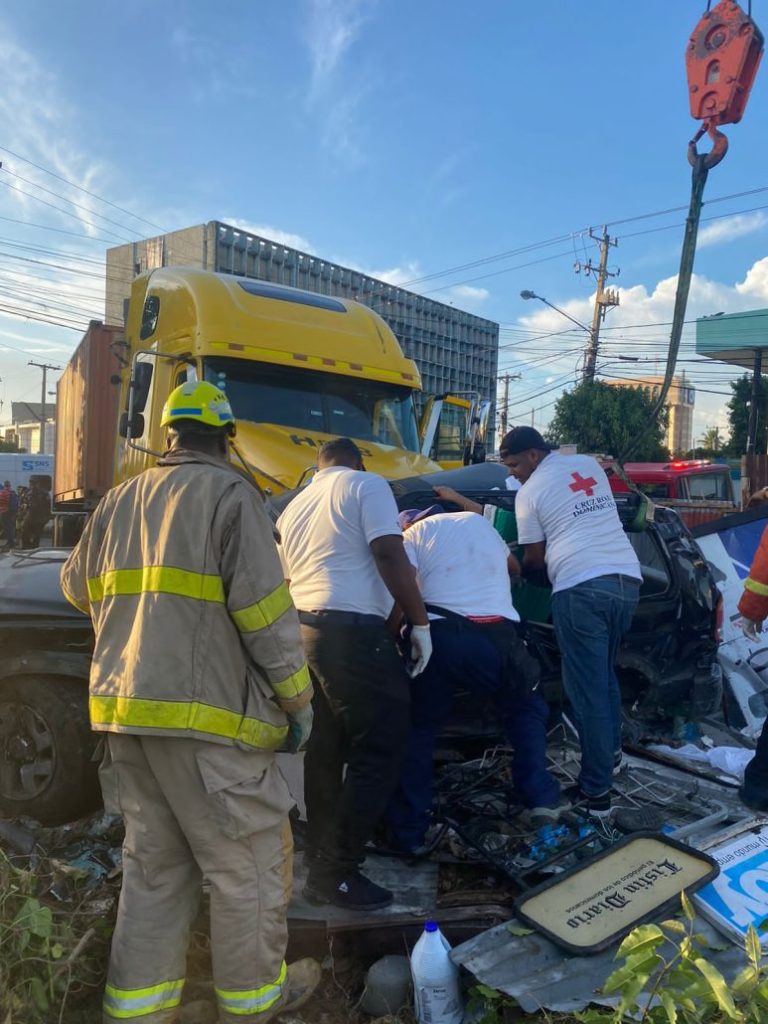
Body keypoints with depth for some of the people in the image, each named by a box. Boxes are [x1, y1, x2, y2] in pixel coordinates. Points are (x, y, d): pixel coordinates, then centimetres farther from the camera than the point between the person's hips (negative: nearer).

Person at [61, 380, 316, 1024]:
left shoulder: (120, 500, 14)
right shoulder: (229, 494, -7)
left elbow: (78, 586, 26)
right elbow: (266, 609, -13)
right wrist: (298, 698, -4)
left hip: (124, 710, 8)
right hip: (204, 713, -7)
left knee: (154, 864, 19)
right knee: (250, 863, 8)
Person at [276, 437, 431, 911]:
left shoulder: (294, 507, 22)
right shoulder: (366, 485, 0)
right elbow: (389, 555, -13)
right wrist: (420, 621, -10)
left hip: (304, 628, 8)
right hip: (353, 631, -8)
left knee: (326, 750, 16)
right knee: (381, 750, -1)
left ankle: (321, 861, 23)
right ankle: (337, 872, 2)